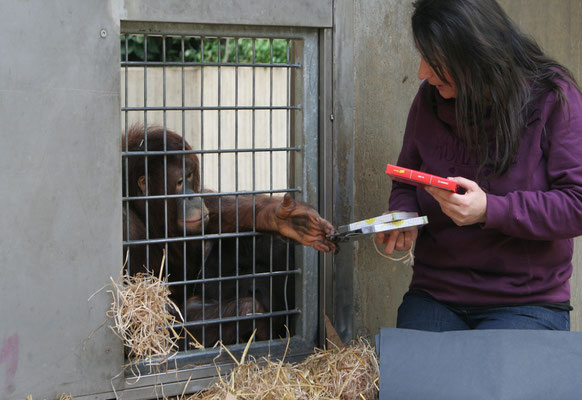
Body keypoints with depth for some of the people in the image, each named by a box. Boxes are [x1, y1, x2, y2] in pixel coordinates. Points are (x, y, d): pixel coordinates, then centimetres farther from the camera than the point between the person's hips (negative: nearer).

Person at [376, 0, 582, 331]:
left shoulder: (554, 98, -8)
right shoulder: (430, 97, 5)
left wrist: (490, 210, -23)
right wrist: (403, 217, -6)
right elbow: (406, 183, 17)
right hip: (434, 297, 3)